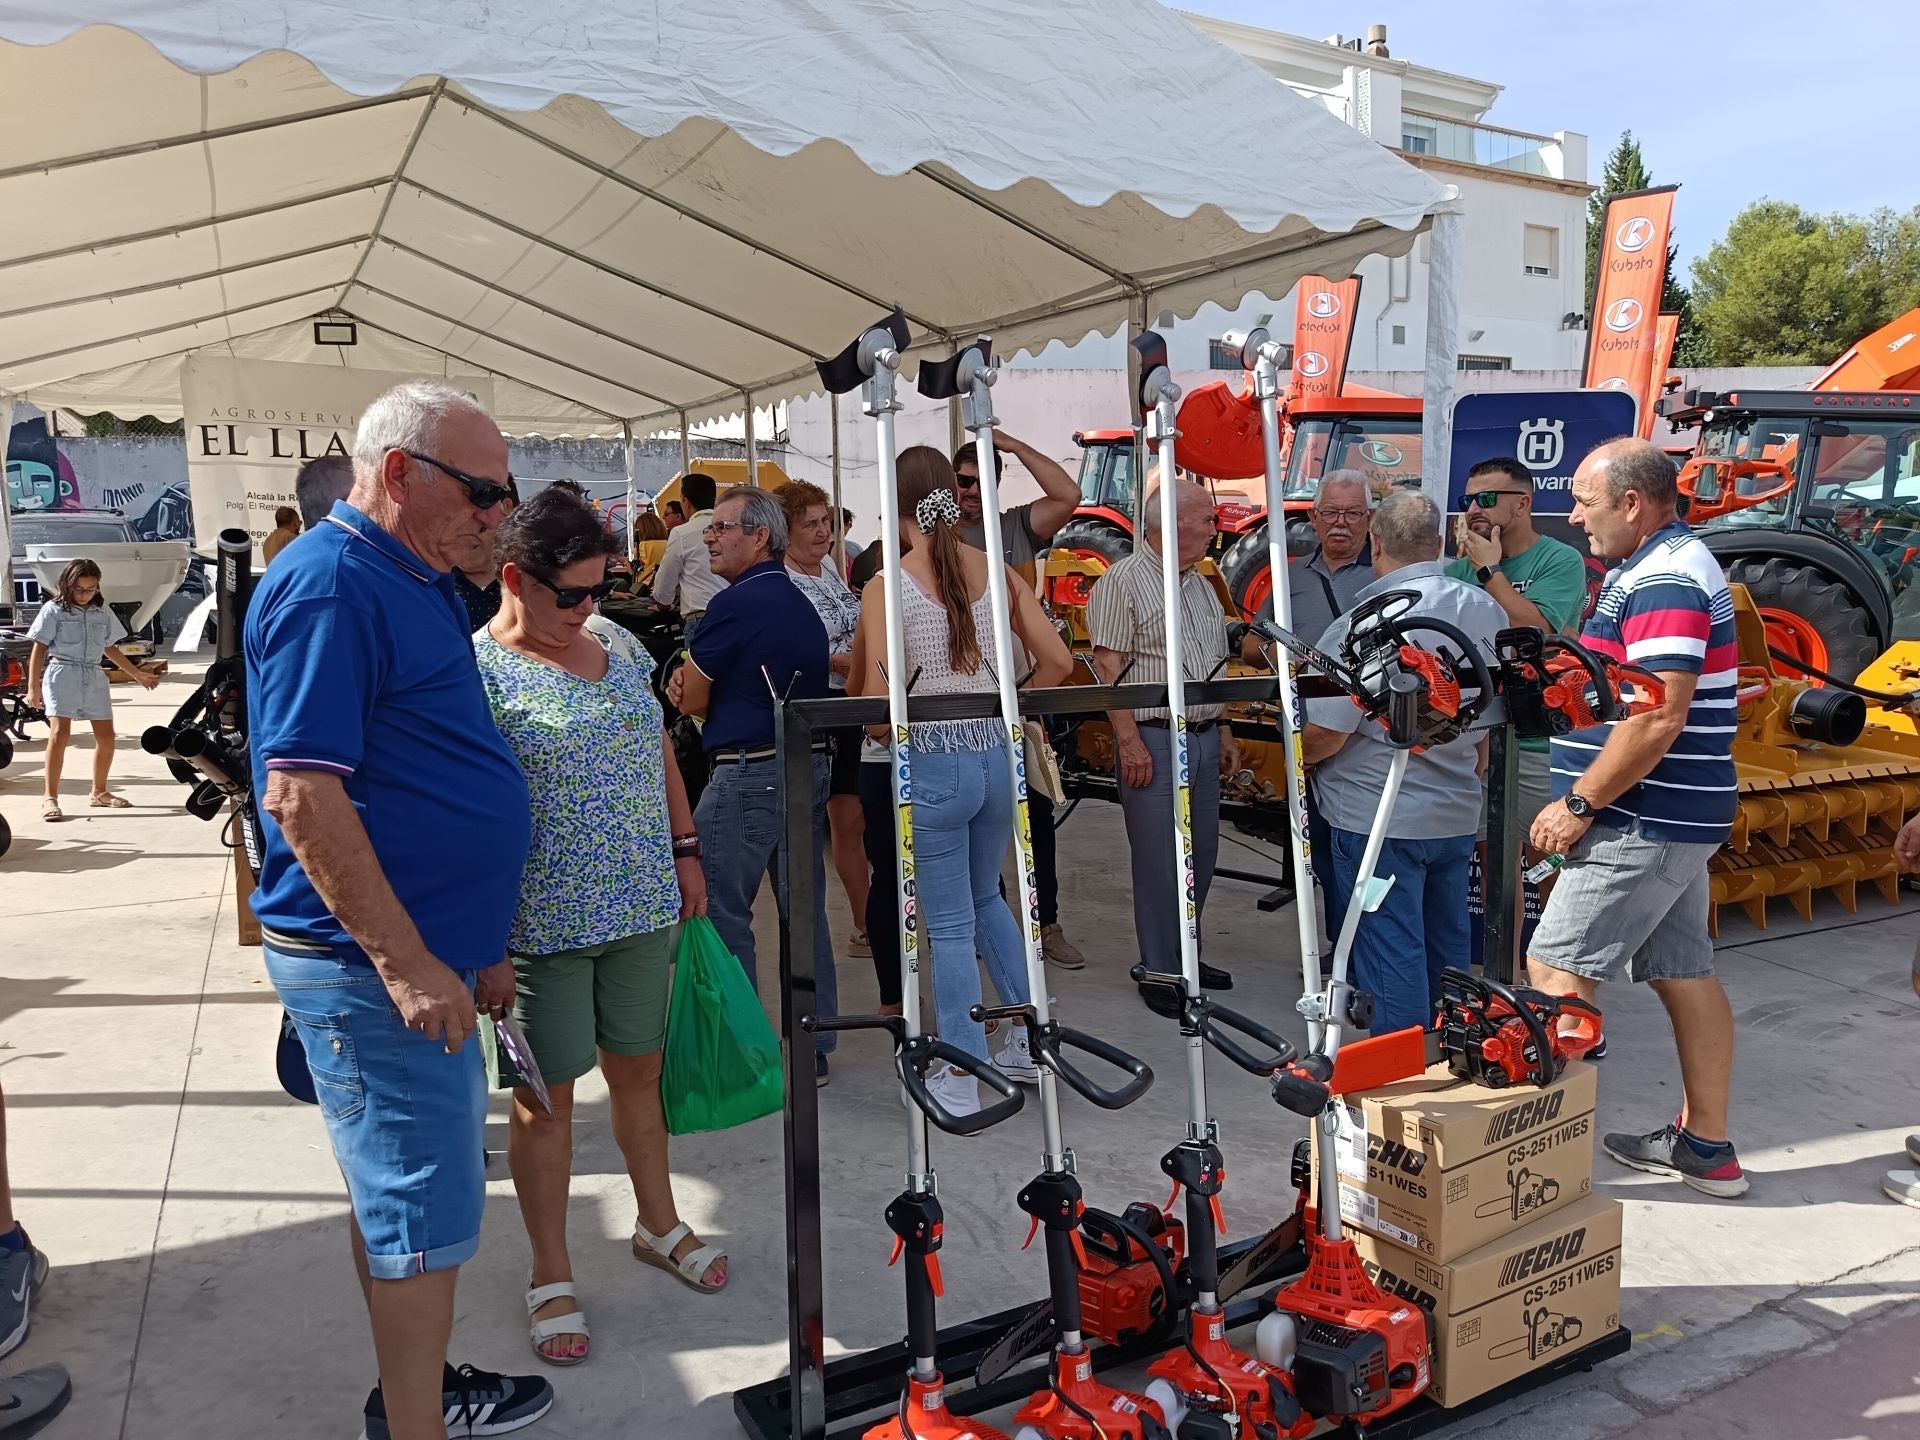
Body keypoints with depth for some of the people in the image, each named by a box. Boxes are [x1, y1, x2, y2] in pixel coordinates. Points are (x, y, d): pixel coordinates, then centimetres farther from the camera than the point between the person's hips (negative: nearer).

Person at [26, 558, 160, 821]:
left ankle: (99, 792, 22)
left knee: (106, 736, 5)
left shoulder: (102, 611, 11)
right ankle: (50, 797, -14)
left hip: (94, 676, 5)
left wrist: (136, 674, 22)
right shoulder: (54, 610, -2)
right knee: (60, 733, -16)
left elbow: (110, 648, 21)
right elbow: (39, 649, -1)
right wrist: (33, 686, -6)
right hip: (62, 674, -5)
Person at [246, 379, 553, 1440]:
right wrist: (407, 964, -23)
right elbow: (301, 796, -24)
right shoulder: (329, 585, -18)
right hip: (373, 965, -10)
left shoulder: (412, 580, 13)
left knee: (401, 1190, 21)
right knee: (425, 1209, 0)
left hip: (422, 951, 10)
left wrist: (474, 944, 20)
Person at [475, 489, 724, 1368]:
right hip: (542, 922, -5)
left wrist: (684, 849, 15)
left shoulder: (617, 643, 7)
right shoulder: (477, 670, -13)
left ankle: (658, 1223, 37)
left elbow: (659, 752, 17)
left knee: (638, 1068, 18)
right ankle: (551, 1276, 24)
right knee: (546, 1094, 7)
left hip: (641, 903, 6)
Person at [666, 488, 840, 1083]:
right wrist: (698, 685, 2)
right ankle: (813, 1050, 19)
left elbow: (689, 700, -6)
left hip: (748, 775, -9)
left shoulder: (735, 604, -13)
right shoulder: (800, 603, 15)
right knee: (805, 912, 12)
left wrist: (685, 684, 16)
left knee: (722, 914, 1)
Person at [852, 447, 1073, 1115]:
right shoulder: (995, 571, 0)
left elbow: (878, 702, -18)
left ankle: (961, 1080, 17)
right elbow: (1057, 661, 1)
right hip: (997, 754, 5)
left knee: (950, 924, 7)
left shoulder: (886, 589, -12)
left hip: (932, 765, -5)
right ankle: (1029, 1041, 31)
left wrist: (885, 735, 3)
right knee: (985, 898, 26)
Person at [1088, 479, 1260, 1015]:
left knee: (1201, 855, 13)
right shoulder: (1122, 581, -9)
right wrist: (1130, 741, -18)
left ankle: (1186, 956, 28)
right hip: (1152, 741, -8)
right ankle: (1161, 973, 9)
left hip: (1204, 740, 8)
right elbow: (1108, 667, -14)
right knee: (1159, 862, -2)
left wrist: (1224, 732, 17)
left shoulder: (1201, 585, 16)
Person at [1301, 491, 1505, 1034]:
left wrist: (1295, 757, 1)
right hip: (1458, 815, 7)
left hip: (1379, 821, -7)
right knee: (1446, 948, 20)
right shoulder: (1487, 613, 2)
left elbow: (1324, 734, -20)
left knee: (1392, 954, 2)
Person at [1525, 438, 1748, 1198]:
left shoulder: (1664, 580, -18)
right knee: (1685, 974, 14)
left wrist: (1580, 802, -20)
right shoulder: (1663, 566, 15)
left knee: (1555, 967, -6)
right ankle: (1706, 1147, 24)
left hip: (1643, 821, -10)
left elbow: (1659, 716, -26)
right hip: (1677, 818, 10)